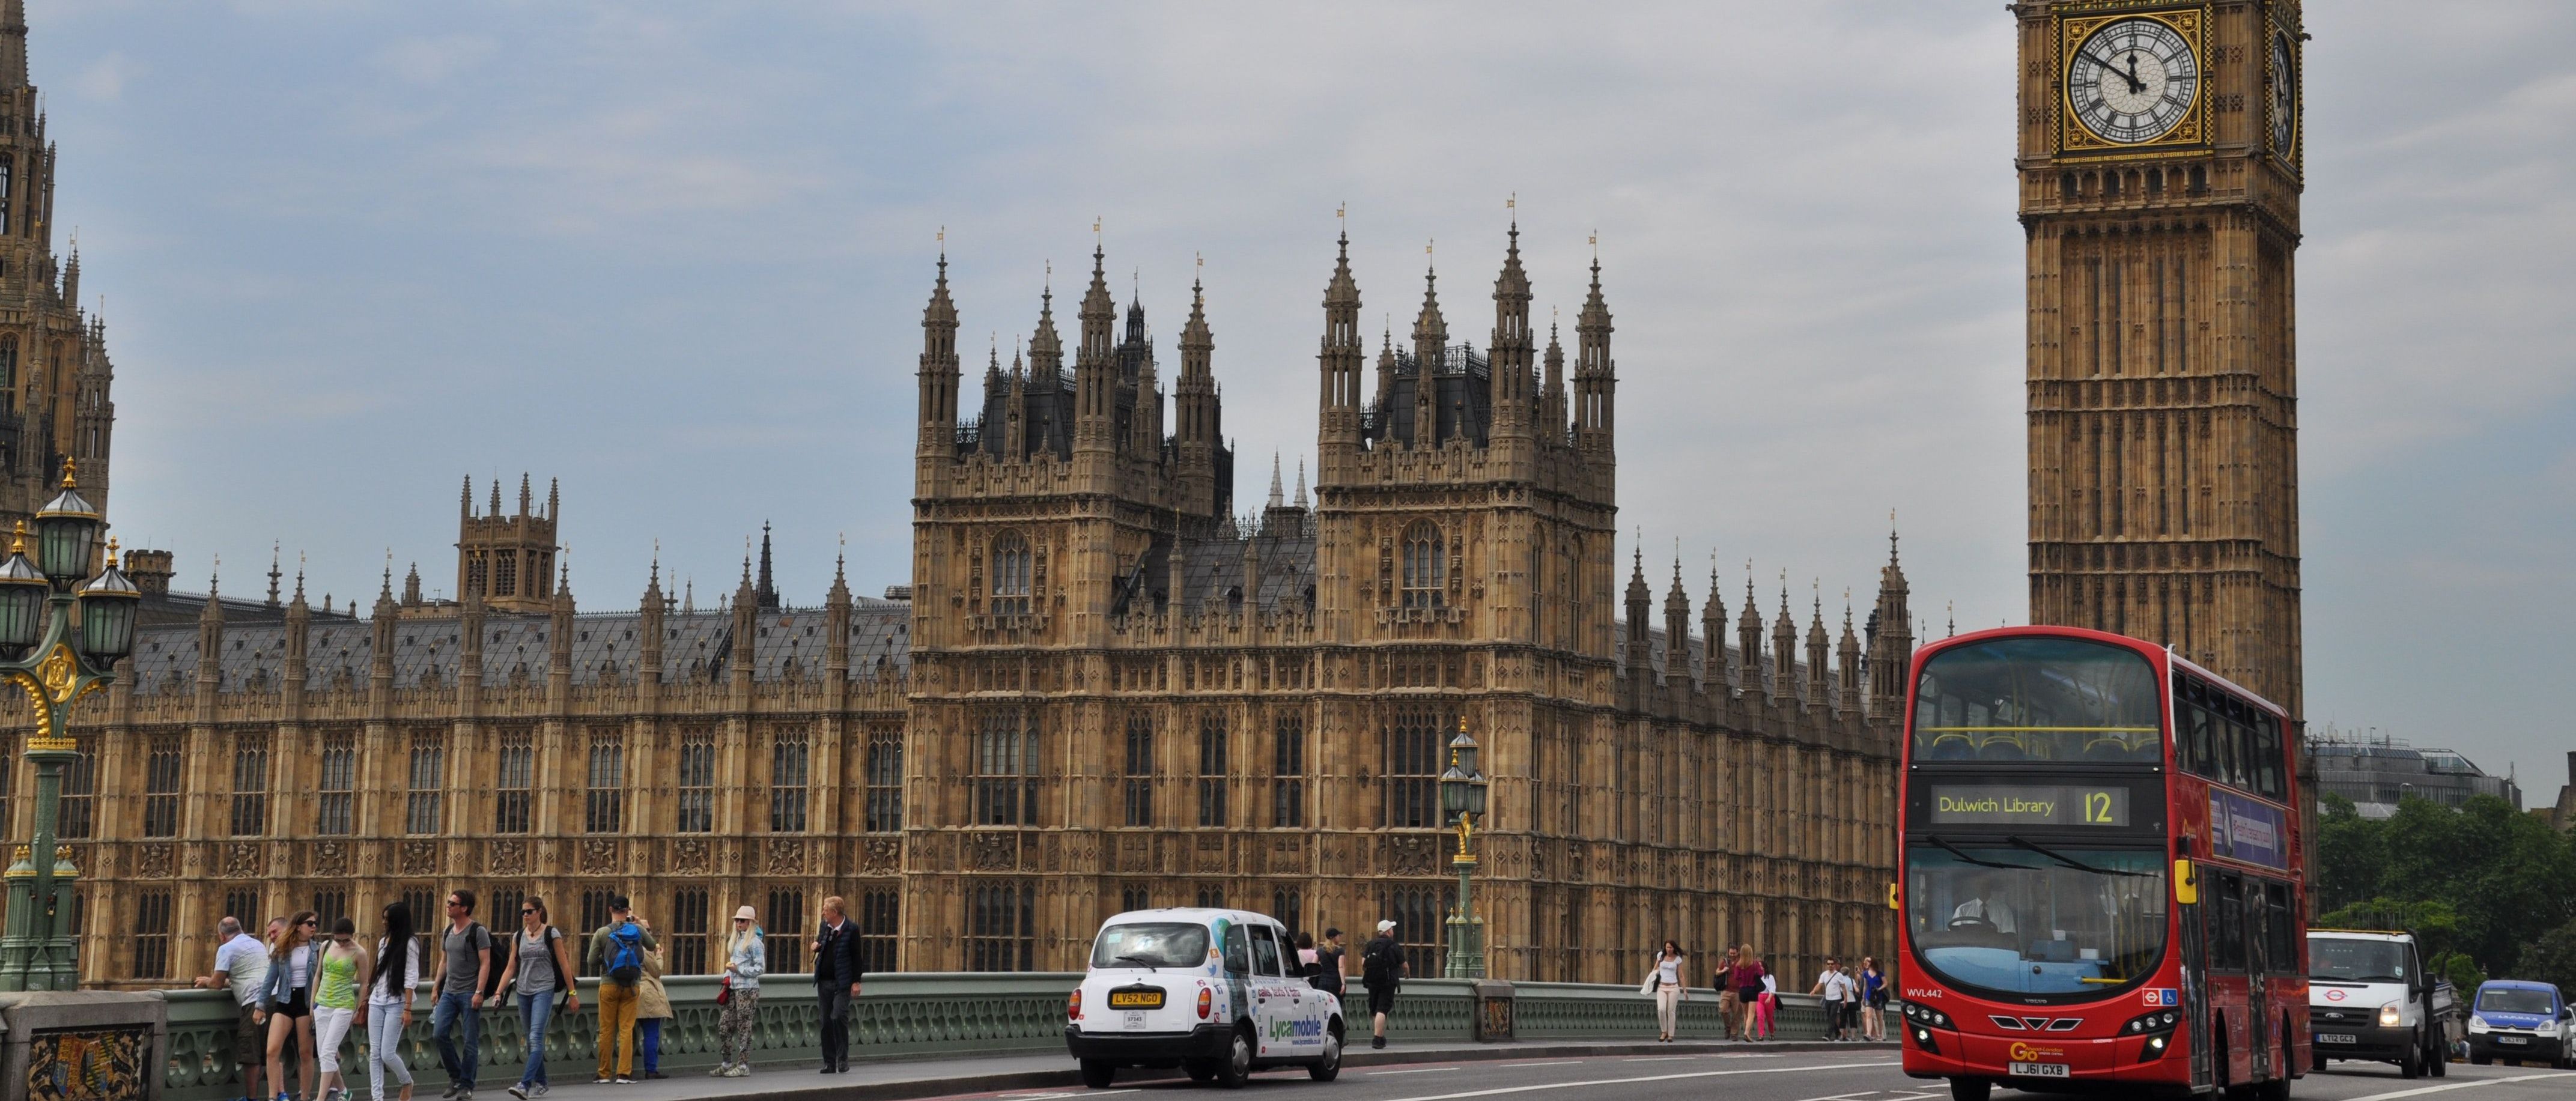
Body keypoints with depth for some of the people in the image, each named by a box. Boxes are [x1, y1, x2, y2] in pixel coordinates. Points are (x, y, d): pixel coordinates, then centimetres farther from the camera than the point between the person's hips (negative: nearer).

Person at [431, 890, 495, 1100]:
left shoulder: (478, 932, -8)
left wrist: (479, 992, -19)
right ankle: (455, 1077, 11)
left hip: (469, 994, -6)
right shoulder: (448, 932, 13)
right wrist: (436, 988, 15)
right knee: (440, 1033, -5)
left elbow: (485, 963, -12)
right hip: (449, 992, 6)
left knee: (470, 1041, -2)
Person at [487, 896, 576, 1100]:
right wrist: (499, 993, 0)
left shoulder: (552, 934, -3)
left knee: (536, 1037, -17)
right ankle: (541, 1084, 21)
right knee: (532, 1041, 10)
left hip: (544, 990, -5)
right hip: (523, 991, 5)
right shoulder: (518, 936, 9)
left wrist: (572, 993, -1)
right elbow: (511, 968, 10)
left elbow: (564, 966, -1)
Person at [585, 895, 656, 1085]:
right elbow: (652, 946, 16)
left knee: (606, 1030, 6)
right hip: (631, 986, 1)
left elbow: (592, 960, -6)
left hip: (609, 986, -1)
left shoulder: (602, 933, -6)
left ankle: (604, 1074, 12)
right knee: (626, 1029, 1)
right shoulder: (638, 930, -2)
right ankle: (623, 1073, -5)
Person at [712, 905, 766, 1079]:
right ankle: (727, 1064, 16)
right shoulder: (736, 940, 15)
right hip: (734, 989, 8)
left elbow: (760, 967, -12)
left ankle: (743, 1066, 3)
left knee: (744, 1028, -3)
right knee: (724, 1026, 7)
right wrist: (727, 977, 7)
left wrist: (738, 969, -17)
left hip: (748, 989, -8)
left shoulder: (755, 942, -8)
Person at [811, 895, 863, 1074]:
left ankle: (843, 1058, -2)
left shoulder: (851, 930, -7)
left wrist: (856, 982, -10)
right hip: (824, 982, 6)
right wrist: (816, 946, 2)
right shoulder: (825, 927, 10)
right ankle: (829, 1063, 10)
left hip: (842, 983, -6)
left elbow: (856, 957, -6)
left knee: (839, 1017, -16)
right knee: (826, 1022, 5)